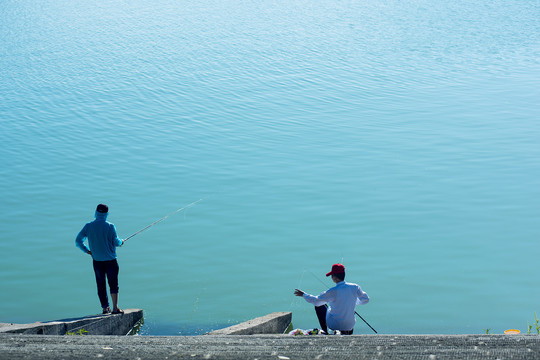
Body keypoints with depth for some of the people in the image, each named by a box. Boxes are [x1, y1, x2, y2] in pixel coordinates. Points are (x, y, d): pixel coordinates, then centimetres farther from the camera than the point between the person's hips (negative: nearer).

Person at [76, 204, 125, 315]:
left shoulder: (88, 226, 0)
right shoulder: (110, 226, -10)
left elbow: (78, 241, 0)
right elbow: (116, 242, -10)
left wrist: (86, 250, 12)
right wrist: (121, 242, 12)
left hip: (97, 261, 3)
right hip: (110, 260, -3)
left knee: (101, 285, 9)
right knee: (113, 284, 1)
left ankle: (105, 308, 11)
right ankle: (115, 308, -7)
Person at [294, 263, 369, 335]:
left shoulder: (333, 292, -21)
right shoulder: (355, 287, -12)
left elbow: (316, 301, -7)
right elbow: (366, 299, 4)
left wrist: (303, 295, 9)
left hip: (334, 324, -3)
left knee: (319, 305, 18)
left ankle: (326, 331, 25)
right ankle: (348, 333, 24)